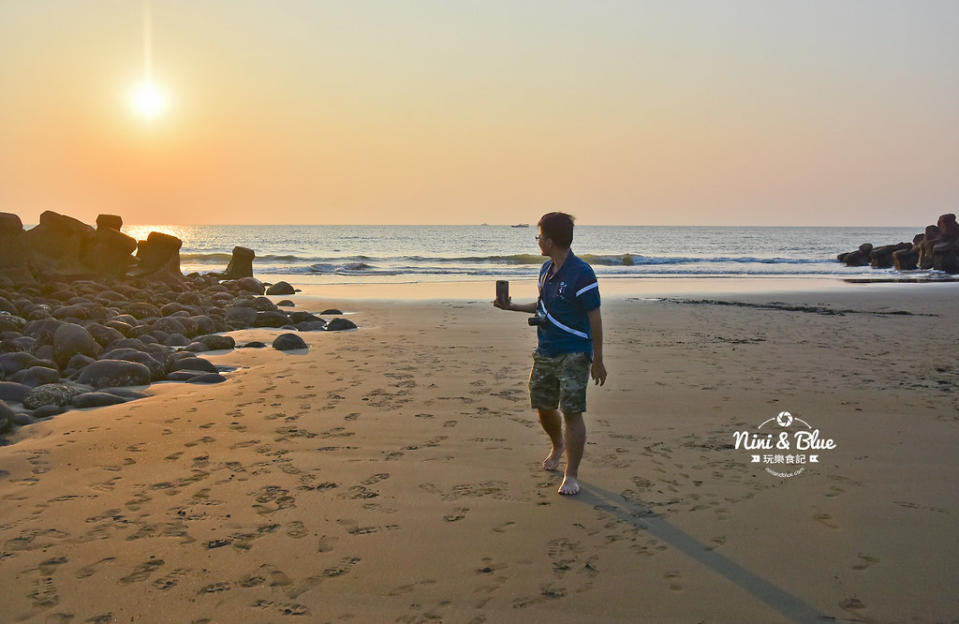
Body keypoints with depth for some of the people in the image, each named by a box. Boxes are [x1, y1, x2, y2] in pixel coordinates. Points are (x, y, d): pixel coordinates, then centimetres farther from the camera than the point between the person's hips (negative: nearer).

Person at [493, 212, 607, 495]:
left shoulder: (581, 274, -16)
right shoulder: (547, 270, 10)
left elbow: (595, 319, -14)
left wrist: (598, 360, -14)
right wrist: (511, 307, 18)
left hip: (574, 355, -8)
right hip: (545, 352, 8)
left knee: (572, 413, -6)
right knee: (543, 407, 15)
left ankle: (571, 475, 5)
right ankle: (558, 446, 44)